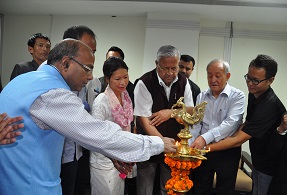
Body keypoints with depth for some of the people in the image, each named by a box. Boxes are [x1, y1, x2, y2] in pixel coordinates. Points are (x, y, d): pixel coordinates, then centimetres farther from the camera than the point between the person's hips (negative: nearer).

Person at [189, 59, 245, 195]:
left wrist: (205, 137, -32)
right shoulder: (201, 96, 6)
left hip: (227, 152, -3)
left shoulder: (237, 96, -7)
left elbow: (231, 122, -21)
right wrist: (188, 147, -12)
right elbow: (196, 124, 2)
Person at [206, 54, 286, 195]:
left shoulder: (270, 105, -31)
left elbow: (238, 140, -31)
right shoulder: (254, 94, -3)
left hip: (270, 166, -8)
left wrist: (204, 148, -28)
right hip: (257, 159, 8)